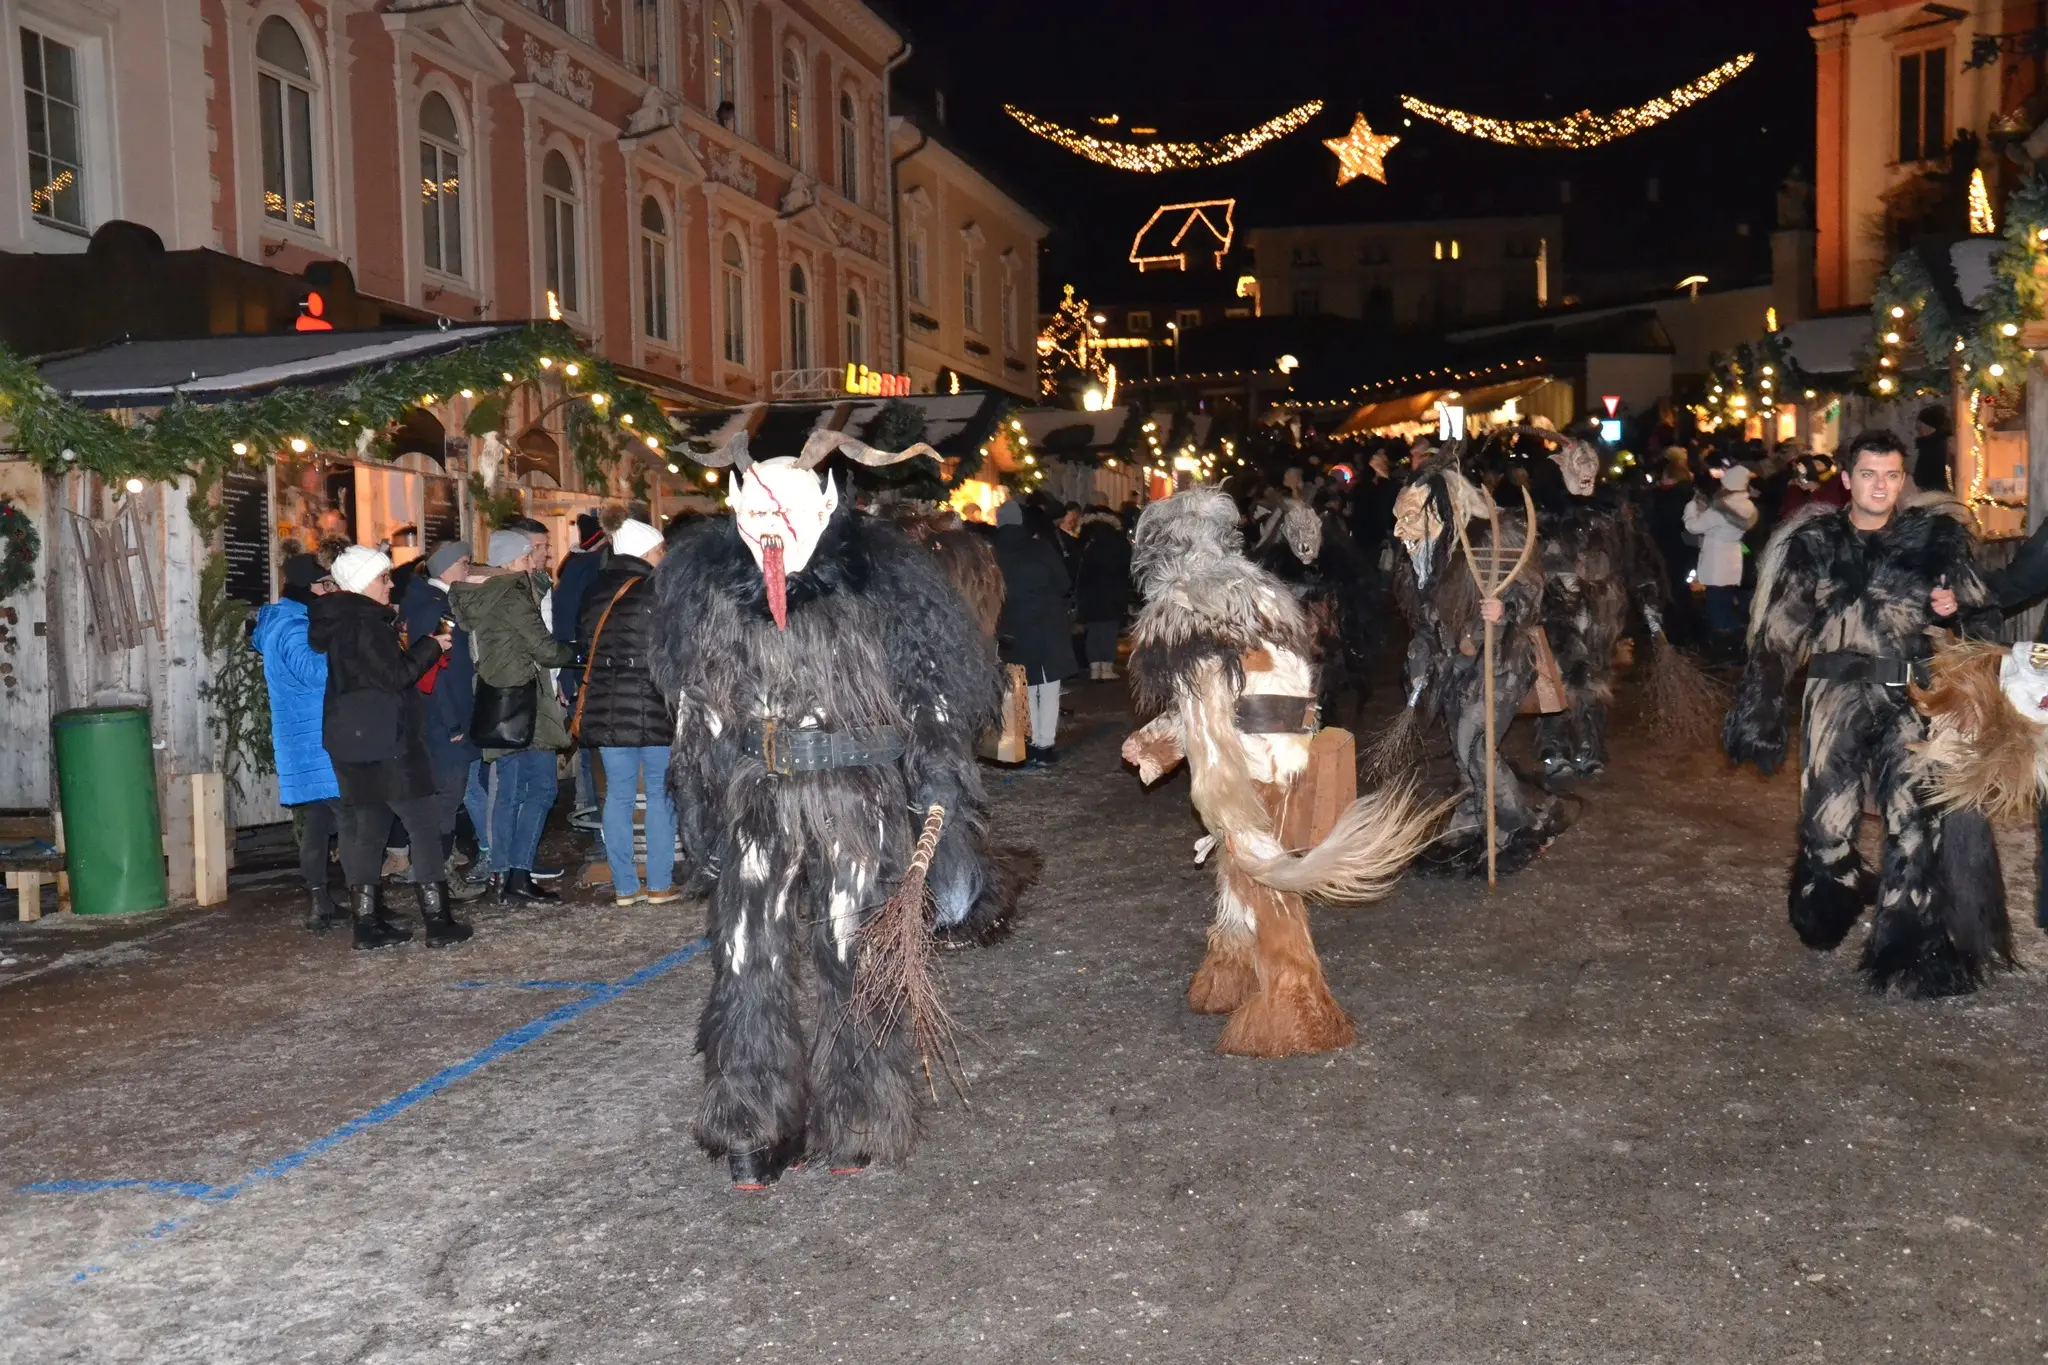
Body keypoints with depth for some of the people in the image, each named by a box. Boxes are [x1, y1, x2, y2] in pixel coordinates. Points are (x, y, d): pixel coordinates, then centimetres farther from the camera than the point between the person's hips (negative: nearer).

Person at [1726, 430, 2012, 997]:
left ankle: (1908, 945, 3)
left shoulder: (1936, 534, 5)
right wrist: (1759, 712, -1)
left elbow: (1981, 614, 14)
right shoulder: (1813, 542, 3)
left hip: (1914, 698, 0)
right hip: (1838, 694, 0)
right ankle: (1830, 907, 30)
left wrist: (1955, 609, -10)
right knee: (1827, 821, 1)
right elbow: (1779, 632, 3)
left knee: (1916, 822, -6)